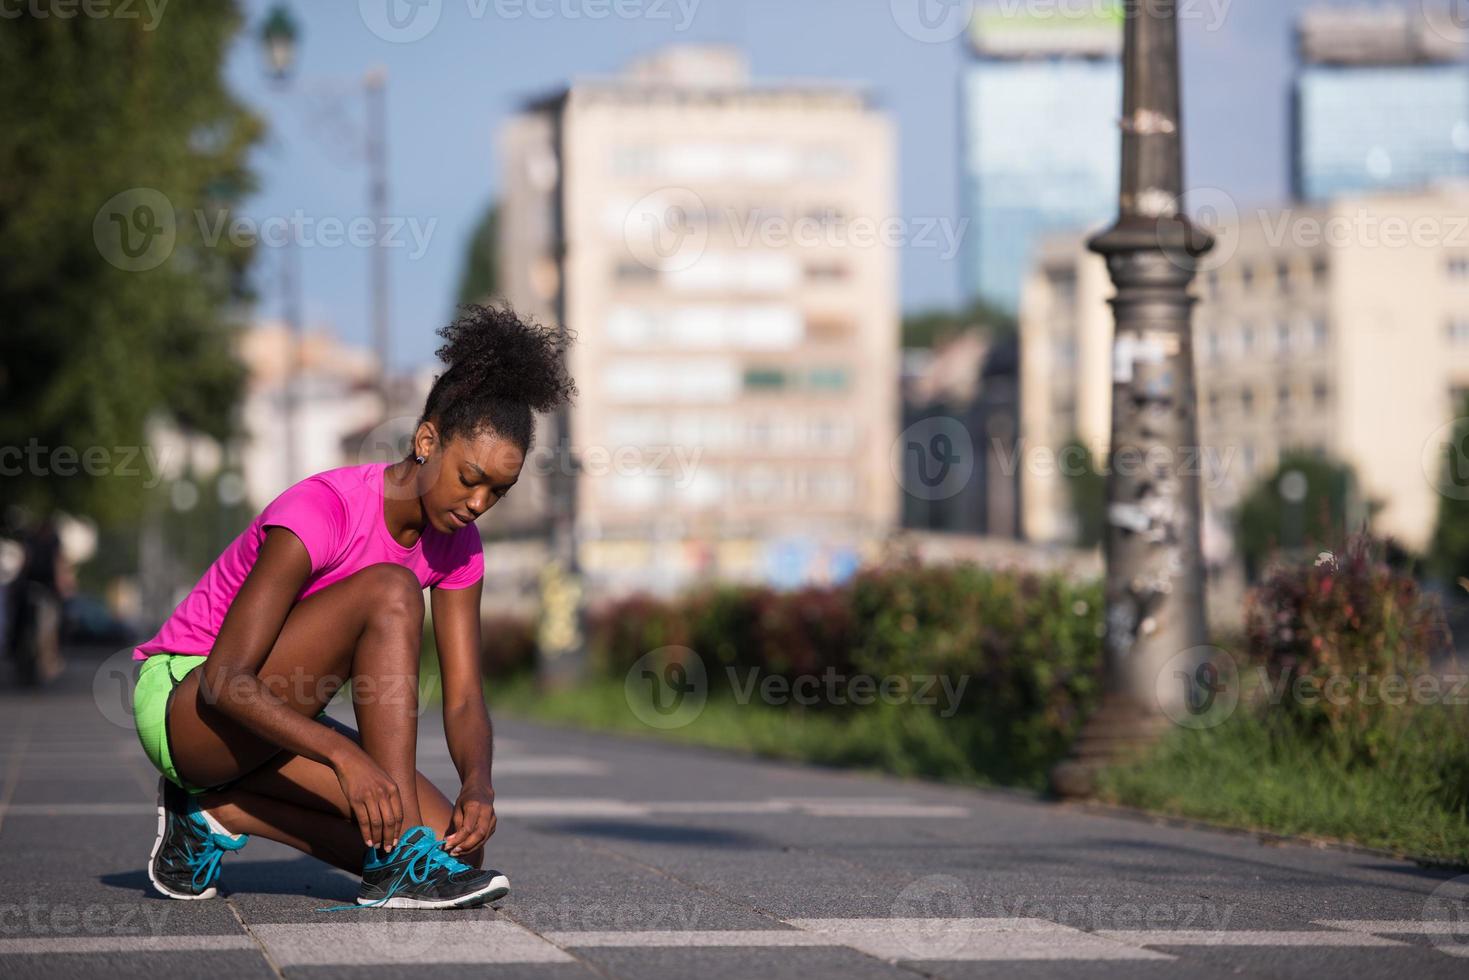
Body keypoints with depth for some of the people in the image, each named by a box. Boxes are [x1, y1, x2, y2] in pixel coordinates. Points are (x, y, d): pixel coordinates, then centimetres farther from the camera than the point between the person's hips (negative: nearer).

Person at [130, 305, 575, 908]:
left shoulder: (455, 544, -2)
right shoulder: (322, 512, -25)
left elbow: (464, 699, -4)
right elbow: (223, 681, -30)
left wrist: (478, 785, -26)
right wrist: (346, 755, -43)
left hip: (271, 721, 7)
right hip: (180, 704, -7)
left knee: (456, 839, -14)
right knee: (390, 591, -29)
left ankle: (218, 811, 1)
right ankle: (399, 863, -31)